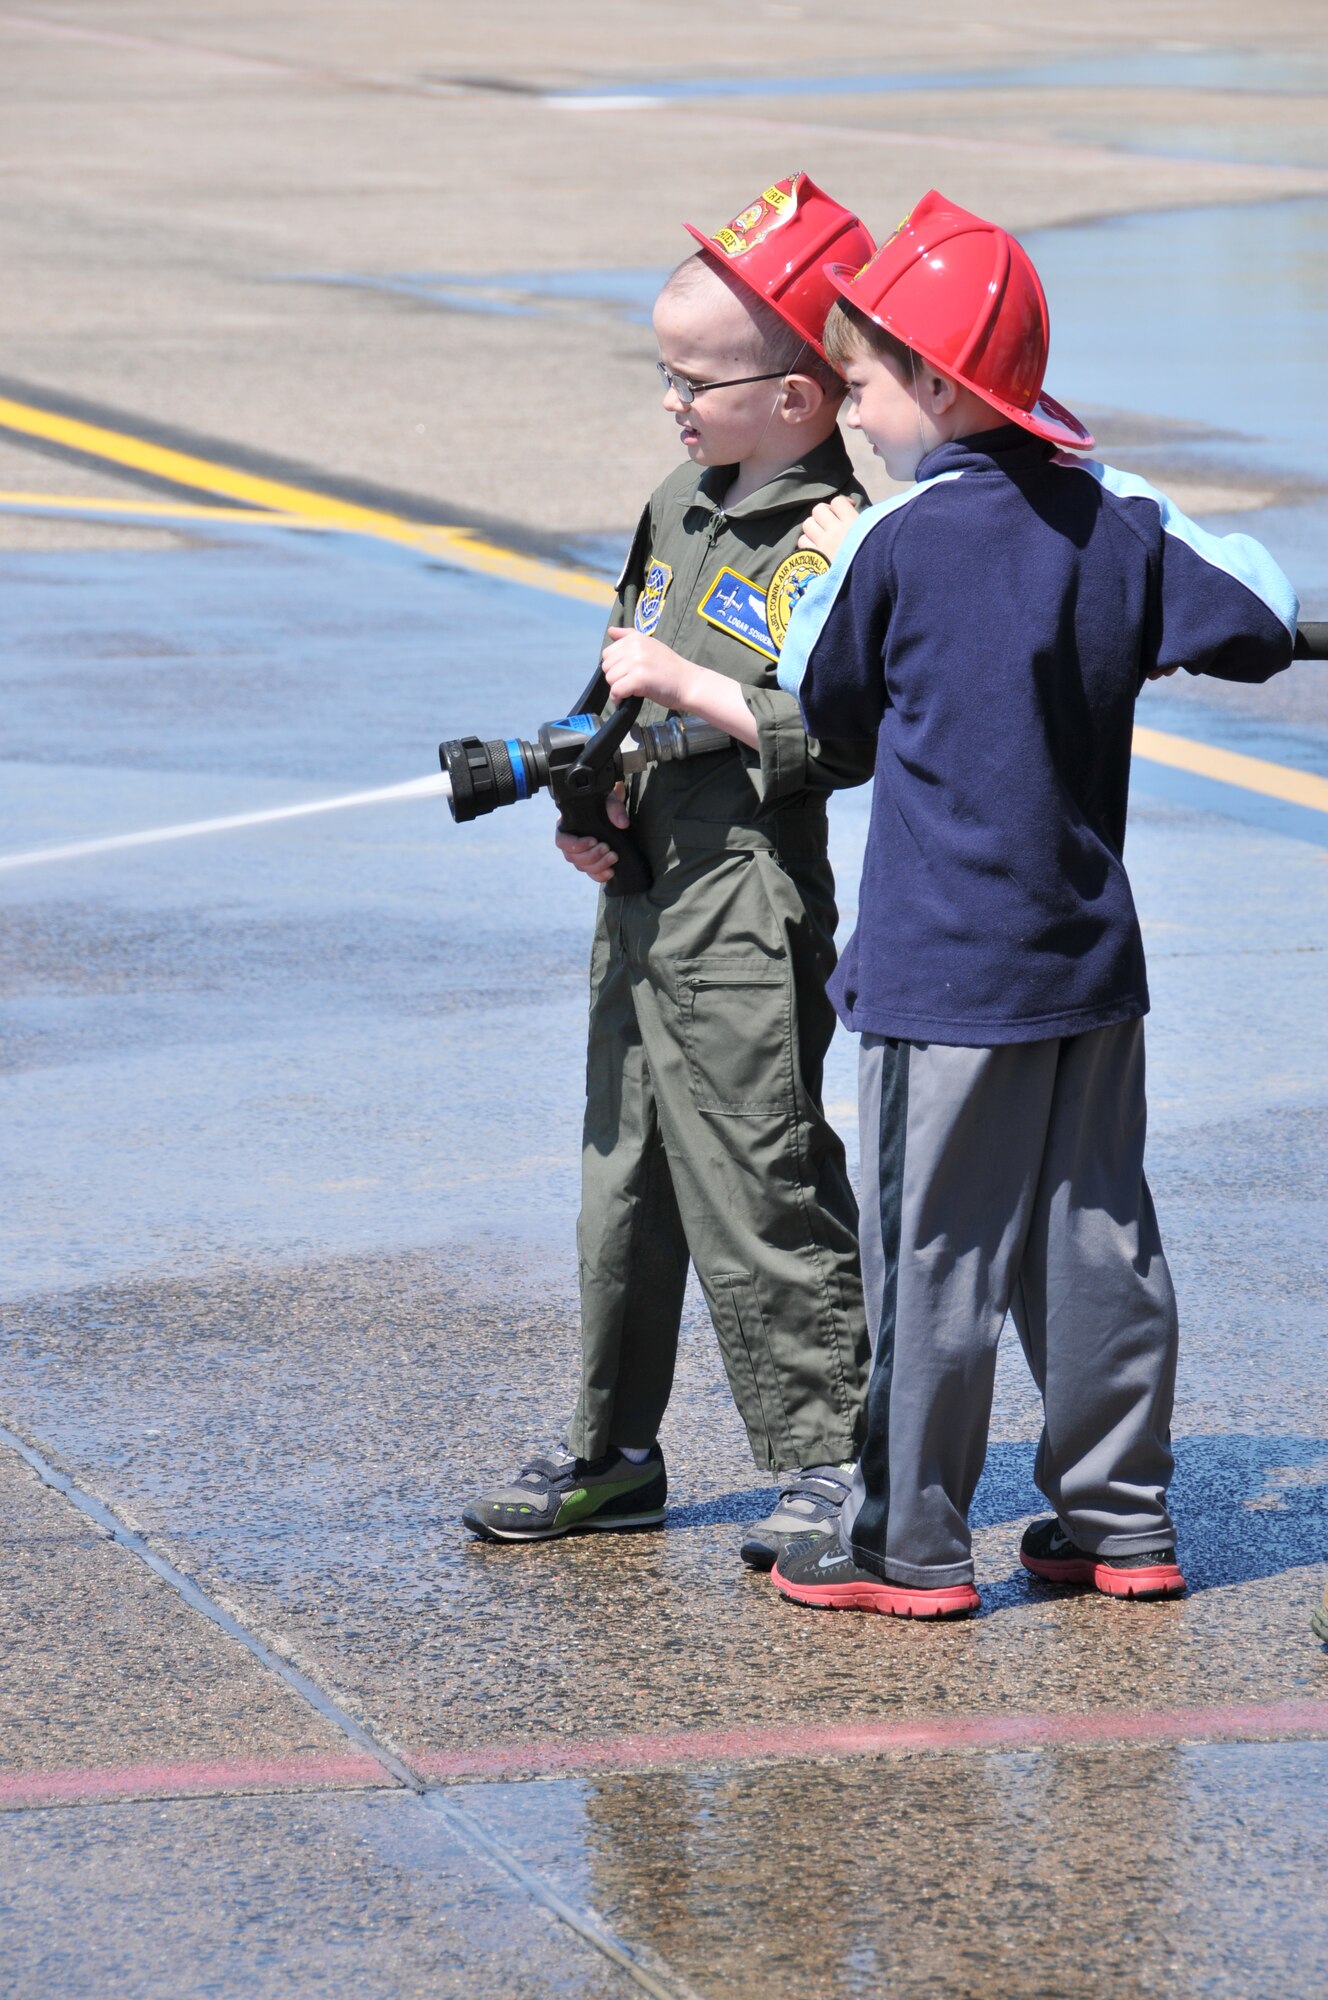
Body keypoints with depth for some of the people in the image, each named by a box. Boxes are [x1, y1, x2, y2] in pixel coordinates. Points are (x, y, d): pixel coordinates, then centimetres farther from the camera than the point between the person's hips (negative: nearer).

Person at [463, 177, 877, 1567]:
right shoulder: (686, 502, 12)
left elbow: (844, 736, -24)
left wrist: (690, 687, -22)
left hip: (750, 912, -9)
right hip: (642, 888, 9)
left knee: (757, 1185, -5)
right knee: (625, 1178, 15)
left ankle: (830, 1453, 6)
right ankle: (611, 1452, 26)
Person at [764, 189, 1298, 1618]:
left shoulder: (898, 537, -11)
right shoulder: (1113, 524, 3)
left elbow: (824, 703, 2)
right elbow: (1263, 625, 8)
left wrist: (827, 563, 17)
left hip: (947, 966, -6)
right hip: (1092, 954, 6)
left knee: (934, 1252, 0)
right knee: (1095, 1237, 12)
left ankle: (911, 1544, 5)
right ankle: (1119, 1520, 18)